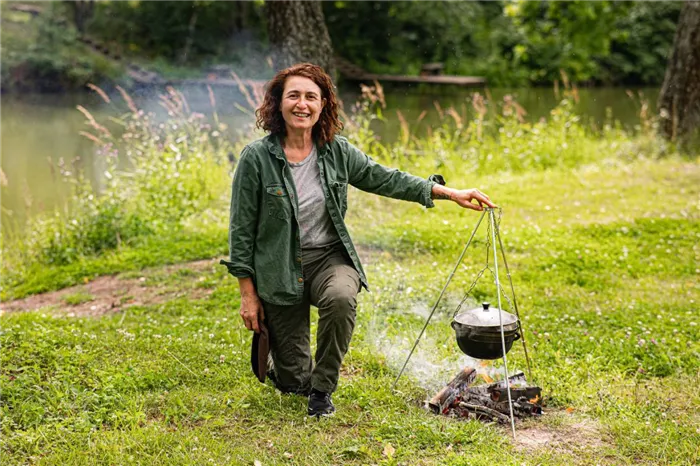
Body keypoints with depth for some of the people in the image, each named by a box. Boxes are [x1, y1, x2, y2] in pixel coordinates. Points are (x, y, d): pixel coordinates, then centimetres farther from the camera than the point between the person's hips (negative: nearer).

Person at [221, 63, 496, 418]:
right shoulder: (256, 158, -11)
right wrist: (248, 293, -7)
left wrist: (450, 193, 6)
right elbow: (242, 229, -7)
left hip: (329, 257, 2)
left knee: (341, 298, -37)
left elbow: (386, 179, 9)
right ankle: (284, 370, 41)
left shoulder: (337, 152, -1)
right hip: (279, 271, -2)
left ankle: (322, 389, -10)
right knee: (294, 380, -2)